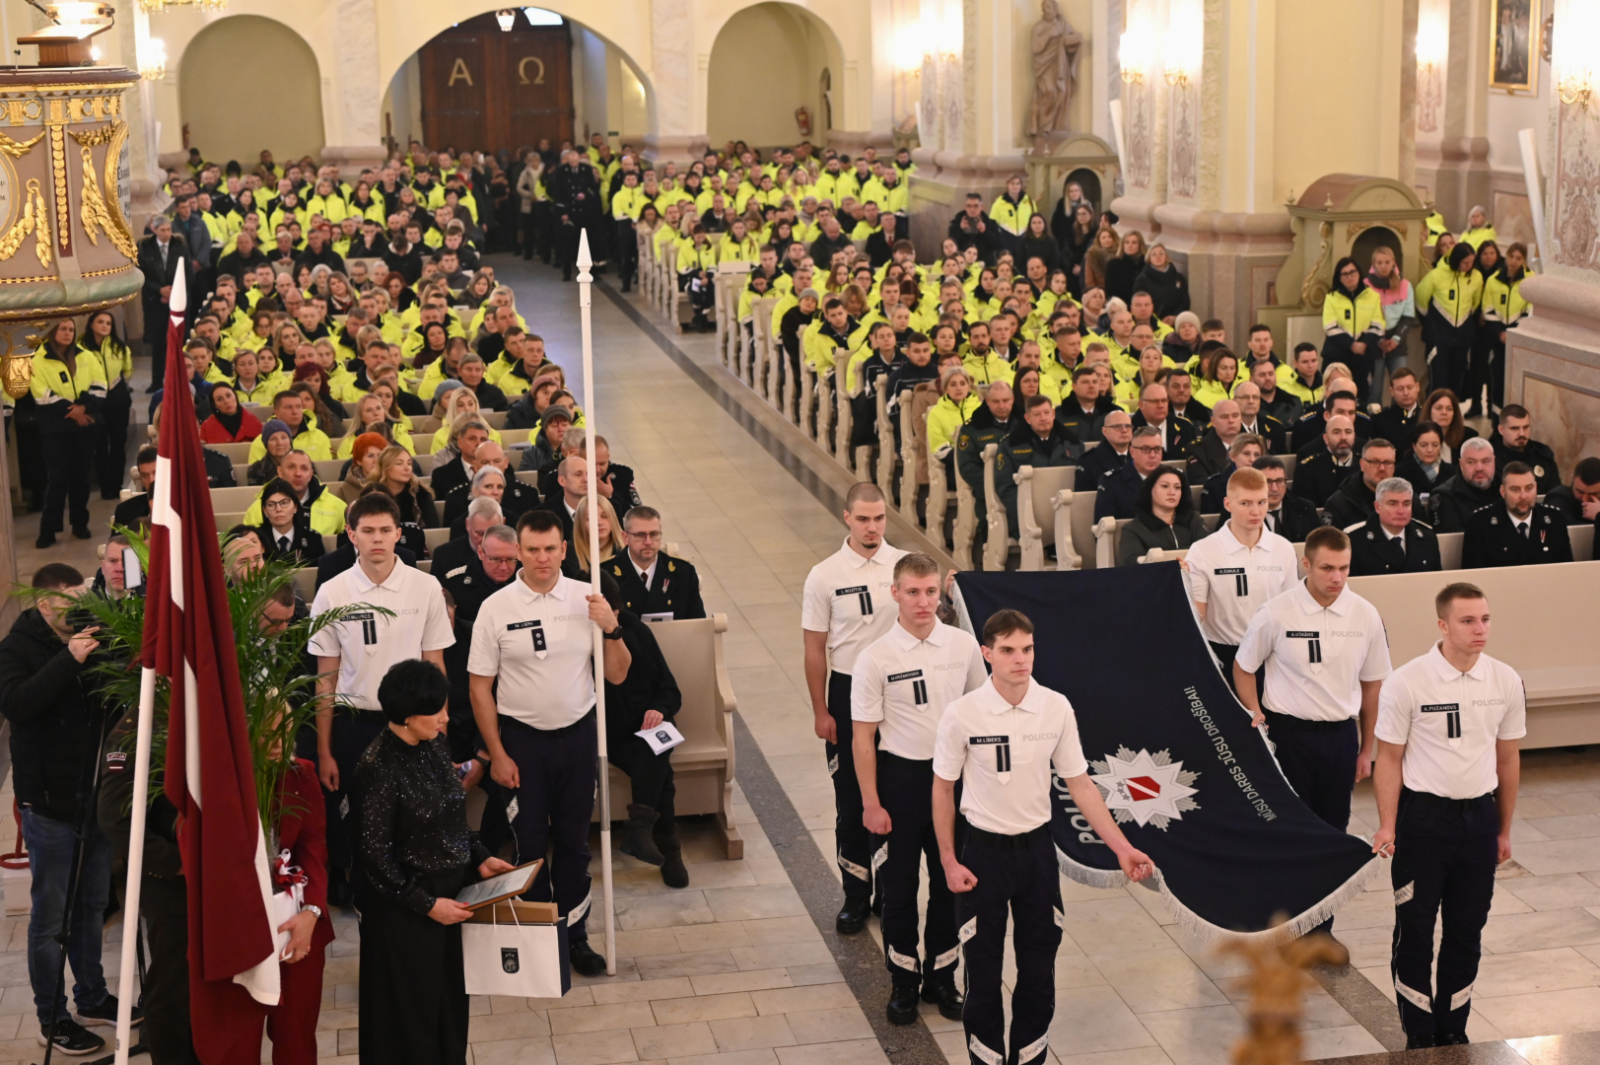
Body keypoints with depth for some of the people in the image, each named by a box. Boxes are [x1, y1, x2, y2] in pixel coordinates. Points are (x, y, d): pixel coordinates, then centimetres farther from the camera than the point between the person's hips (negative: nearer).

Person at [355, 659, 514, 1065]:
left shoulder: (435, 744, 1)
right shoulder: (379, 768, -21)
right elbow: (376, 856, -17)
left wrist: (479, 858, 4)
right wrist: (426, 904, -15)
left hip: (447, 893, 7)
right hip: (403, 910, -7)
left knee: (450, 1001, 16)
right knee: (410, 1016, 7)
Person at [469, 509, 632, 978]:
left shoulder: (587, 598, -3)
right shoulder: (496, 609, -8)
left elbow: (617, 675, 0)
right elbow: (480, 688, -4)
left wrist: (612, 628, -17)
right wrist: (497, 755, -6)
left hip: (578, 732, 2)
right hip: (522, 738, -2)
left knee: (573, 840, 12)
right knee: (530, 842, 7)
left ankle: (574, 933, 24)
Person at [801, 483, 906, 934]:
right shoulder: (825, 576, -6)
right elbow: (815, 649, -2)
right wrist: (821, 711, -3)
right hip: (848, 690, -1)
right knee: (851, 798, 6)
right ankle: (856, 894, 18)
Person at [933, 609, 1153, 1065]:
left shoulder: (1056, 708, -8)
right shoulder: (962, 714, -15)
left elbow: (1079, 784, 1)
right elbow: (943, 789, -3)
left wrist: (1122, 848, -3)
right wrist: (949, 863, -3)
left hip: (1037, 847, 2)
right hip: (984, 849, -2)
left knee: (1038, 967, 10)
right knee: (983, 969, 6)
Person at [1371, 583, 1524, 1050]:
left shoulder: (1505, 682, -2)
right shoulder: (1406, 682, -13)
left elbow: (1508, 758, 8)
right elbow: (1389, 758, -7)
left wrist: (1504, 829, 13)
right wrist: (1387, 826, -11)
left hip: (1479, 814, 3)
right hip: (1423, 814, -3)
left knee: (1467, 931, 12)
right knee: (1415, 931, 5)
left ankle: (1453, 1029, 28)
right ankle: (1419, 1035, 20)